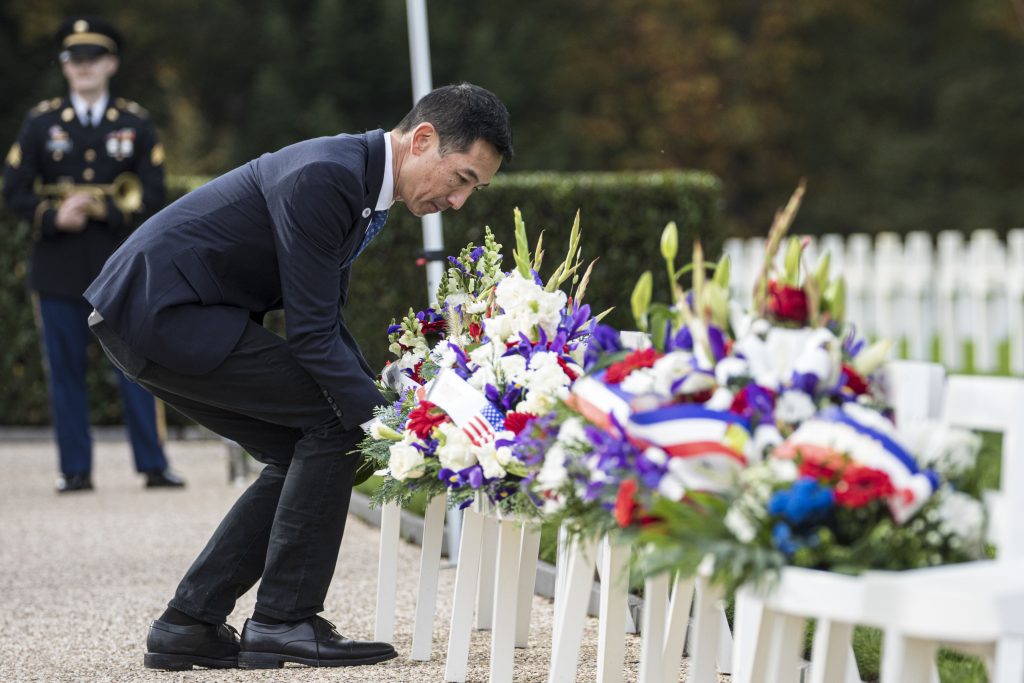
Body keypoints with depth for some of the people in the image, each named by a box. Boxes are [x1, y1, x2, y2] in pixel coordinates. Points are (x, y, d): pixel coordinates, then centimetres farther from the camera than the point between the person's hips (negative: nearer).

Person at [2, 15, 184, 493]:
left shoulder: (136, 125, 7)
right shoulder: (41, 123, 7)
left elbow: (152, 196, 1)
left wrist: (102, 210, -14)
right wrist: (54, 217, -15)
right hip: (59, 268, 1)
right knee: (66, 371, 2)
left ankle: (153, 466, 2)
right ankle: (75, 470, 8)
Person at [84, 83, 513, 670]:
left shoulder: (363, 184, 10)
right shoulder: (324, 177, -22)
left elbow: (328, 321, 17)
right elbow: (311, 332, -22)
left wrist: (382, 407, 9)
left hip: (147, 313, 10)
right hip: (160, 310, -10)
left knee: (301, 452, 8)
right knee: (333, 421, -10)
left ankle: (189, 624, 9)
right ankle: (285, 620, -6)